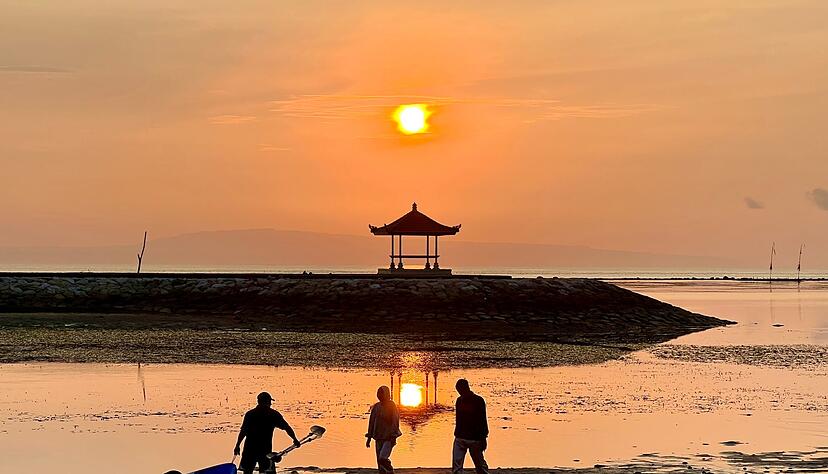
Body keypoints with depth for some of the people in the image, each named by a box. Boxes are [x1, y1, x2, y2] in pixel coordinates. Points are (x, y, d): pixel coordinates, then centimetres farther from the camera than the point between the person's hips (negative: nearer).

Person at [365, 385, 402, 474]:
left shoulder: (392, 406, -8)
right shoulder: (376, 407, 7)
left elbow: (395, 422, -13)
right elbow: (371, 422, 11)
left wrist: (393, 437, -19)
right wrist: (369, 438, 9)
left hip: (389, 437, -6)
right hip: (378, 437, 6)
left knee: (383, 459, -20)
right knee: (379, 461, 4)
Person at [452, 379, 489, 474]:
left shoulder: (478, 401, -7)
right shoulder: (459, 400, 8)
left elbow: (482, 421, -7)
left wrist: (483, 439, -8)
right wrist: (456, 434, 16)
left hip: (475, 439, -4)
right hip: (460, 438, 4)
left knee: (480, 464, 4)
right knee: (456, 466, -4)